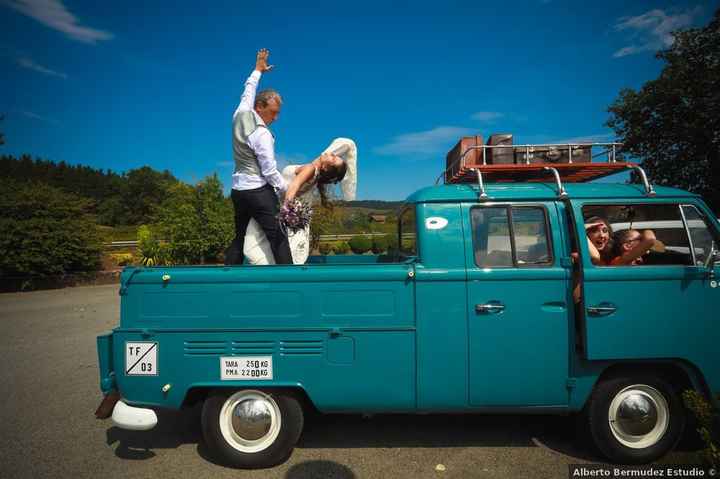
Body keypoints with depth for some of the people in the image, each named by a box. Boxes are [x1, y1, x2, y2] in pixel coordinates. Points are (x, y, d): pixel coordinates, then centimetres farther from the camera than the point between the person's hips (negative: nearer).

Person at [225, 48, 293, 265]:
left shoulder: (239, 115, 4)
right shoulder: (262, 135, -18)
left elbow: (248, 93, 24)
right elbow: (270, 172, -15)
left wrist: (258, 70, 37)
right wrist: (288, 189, -3)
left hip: (238, 190, 9)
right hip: (259, 192, -9)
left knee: (239, 238, 16)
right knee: (278, 239, -7)